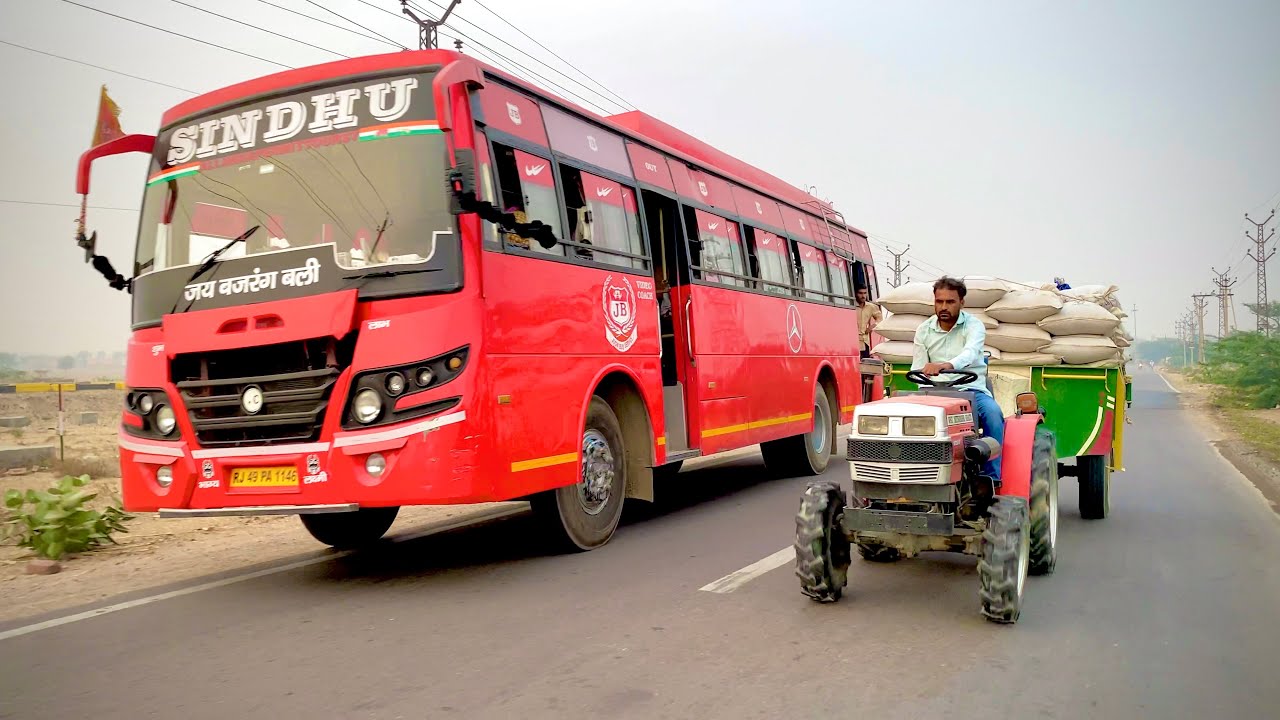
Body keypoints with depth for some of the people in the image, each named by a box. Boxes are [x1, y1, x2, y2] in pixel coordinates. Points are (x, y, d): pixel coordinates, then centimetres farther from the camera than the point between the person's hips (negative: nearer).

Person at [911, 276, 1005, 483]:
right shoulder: (924, 330, 7)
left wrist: (946, 365, -49)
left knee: (992, 412, -31)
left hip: (971, 389, -1)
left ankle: (992, 478, -22)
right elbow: (917, 371, 5)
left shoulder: (974, 325, -4)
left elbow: (969, 353, -27)